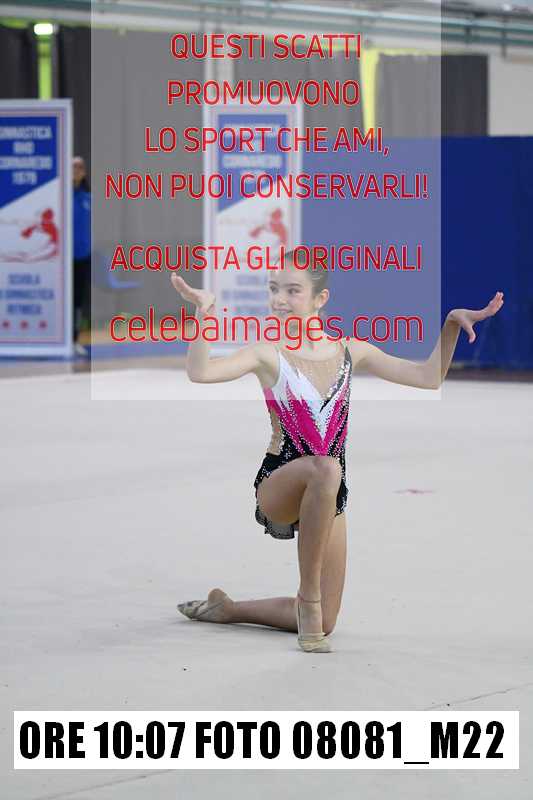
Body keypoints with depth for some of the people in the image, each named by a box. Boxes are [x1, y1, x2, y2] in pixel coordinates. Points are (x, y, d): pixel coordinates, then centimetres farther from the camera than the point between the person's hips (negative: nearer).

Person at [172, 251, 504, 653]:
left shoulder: (349, 350, 3)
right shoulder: (268, 352, -9)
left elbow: (428, 376, 5)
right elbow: (200, 372, -26)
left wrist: (452, 325, -7)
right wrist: (204, 314, -39)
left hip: (329, 496, 5)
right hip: (278, 484, -5)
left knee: (323, 624, 4)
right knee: (325, 468, -42)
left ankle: (227, 608, 29)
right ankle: (308, 596, -28)